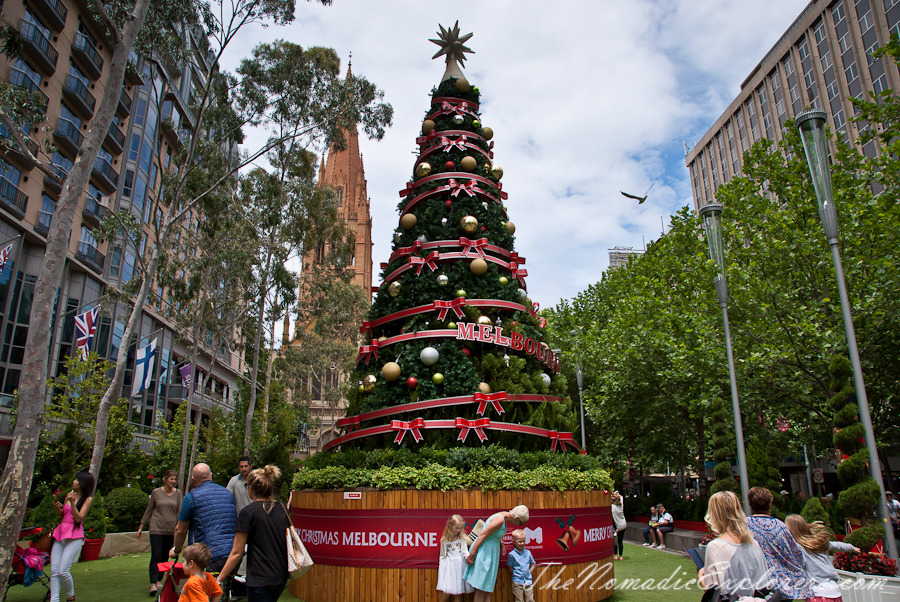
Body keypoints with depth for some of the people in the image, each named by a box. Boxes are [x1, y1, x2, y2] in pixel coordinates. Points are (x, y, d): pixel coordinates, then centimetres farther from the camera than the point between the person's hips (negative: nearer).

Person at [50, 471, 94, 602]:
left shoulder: (87, 499, -4)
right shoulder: (70, 494, 11)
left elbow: (79, 518, -12)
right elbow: (62, 514, 20)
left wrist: (72, 502, -21)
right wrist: (58, 508, -1)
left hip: (74, 537, -6)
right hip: (60, 533, 6)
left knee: (63, 571, -10)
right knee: (54, 571, 1)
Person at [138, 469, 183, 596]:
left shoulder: (177, 493, 5)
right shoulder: (156, 492, 0)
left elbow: (179, 512, 8)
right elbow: (149, 510, 8)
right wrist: (141, 527, 8)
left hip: (171, 530, 2)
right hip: (156, 528, -2)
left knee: (165, 557, 7)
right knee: (156, 556, -11)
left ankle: (159, 580, 21)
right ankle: (153, 584, -11)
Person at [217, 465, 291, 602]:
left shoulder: (248, 513, -10)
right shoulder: (282, 509, 5)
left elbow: (237, 553, -9)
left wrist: (219, 579, 0)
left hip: (259, 579, -6)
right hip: (281, 577, 6)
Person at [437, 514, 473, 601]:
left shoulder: (462, 538, 4)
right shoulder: (444, 540, 4)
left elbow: (465, 551, -1)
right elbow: (442, 554, 11)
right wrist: (441, 565, 1)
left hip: (460, 564, 1)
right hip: (448, 565, -1)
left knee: (458, 593, 3)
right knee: (447, 591, -10)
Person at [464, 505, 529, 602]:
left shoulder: (504, 517, 6)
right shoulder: (499, 520, -23)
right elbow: (482, 535, -23)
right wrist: (471, 555, -21)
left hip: (491, 552, 10)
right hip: (484, 552, -10)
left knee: (487, 587, 11)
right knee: (481, 587, -3)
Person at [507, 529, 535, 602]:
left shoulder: (528, 552, 3)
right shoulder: (511, 554, -8)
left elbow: (532, 564, 15)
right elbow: (510, 567, 1)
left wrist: (529, 572, 5)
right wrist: (515, 575, -4)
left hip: (528, 581, 3)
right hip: (517, 582, -3)